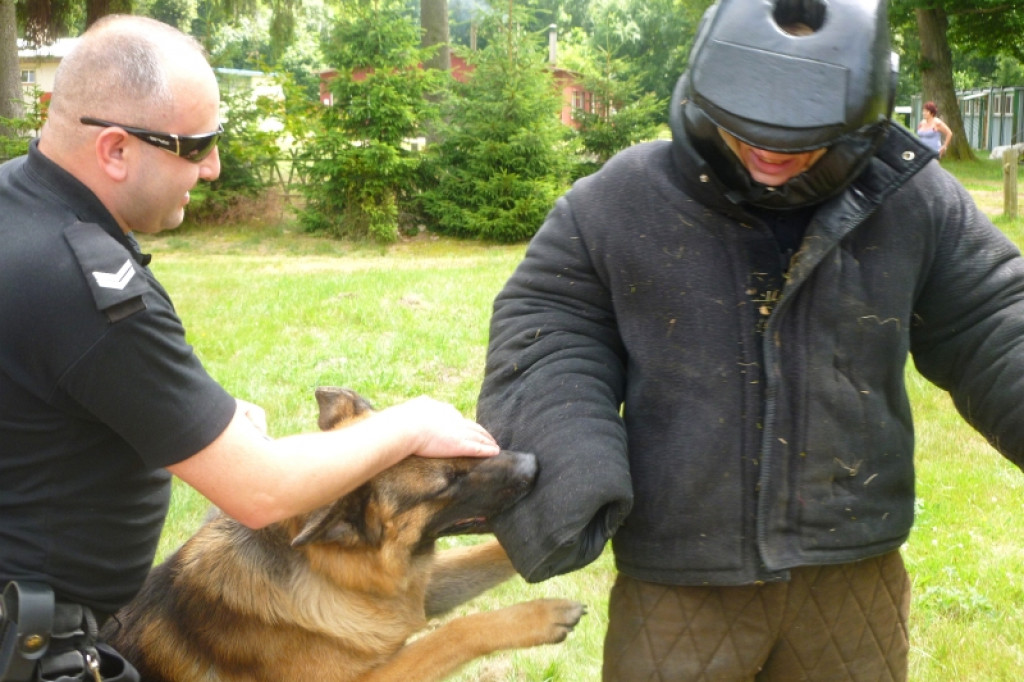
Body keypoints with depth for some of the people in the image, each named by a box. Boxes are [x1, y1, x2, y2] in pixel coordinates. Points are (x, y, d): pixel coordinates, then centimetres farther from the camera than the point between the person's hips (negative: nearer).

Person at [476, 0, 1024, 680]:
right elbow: (548, 332, -1)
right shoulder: (619, 202, -7)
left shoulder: (913, 203, -2)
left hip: (853, 571, 2)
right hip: (676, 576, -1)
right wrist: (562, 476, -15)